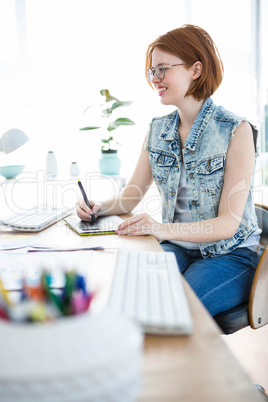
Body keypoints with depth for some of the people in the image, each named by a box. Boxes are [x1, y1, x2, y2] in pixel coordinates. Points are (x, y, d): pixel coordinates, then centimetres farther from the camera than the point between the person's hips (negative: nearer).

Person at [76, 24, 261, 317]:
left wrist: (164, 229, -33)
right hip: (177, 249, 4)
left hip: (230, 254, -4)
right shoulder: (157, 130, 5)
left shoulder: (236, 131, -13)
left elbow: (228, 223, -18)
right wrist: (100, 208, -12)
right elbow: (131, 196, 11)